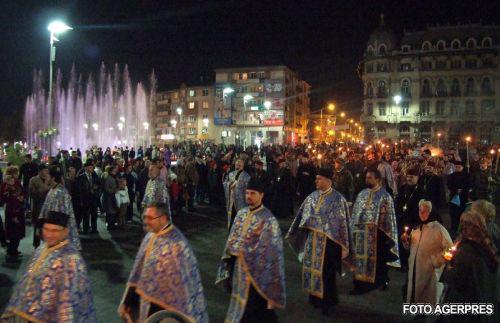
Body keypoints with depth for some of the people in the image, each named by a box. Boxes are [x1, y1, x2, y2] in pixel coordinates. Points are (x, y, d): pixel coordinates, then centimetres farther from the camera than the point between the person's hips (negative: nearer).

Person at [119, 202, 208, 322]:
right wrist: (127, 302, 9)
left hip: (164, 309, -7)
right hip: (148, 304, 7)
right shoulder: (150, 237, -2)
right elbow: (138, 272, 6)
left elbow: (178, 284, -21)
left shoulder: (175, 245, -26)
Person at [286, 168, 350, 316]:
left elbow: (342, 222, -10)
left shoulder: (338, 198, -10)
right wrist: (293, 233, 13)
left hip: (328, 241, -5)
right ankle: (315, 297, 33)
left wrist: (344, 245, -12)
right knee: (313, 267, 14)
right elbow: (302, 215, 11)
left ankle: (328, 301, 24)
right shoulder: (312, 196, 5)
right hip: (312, 240, 5)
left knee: (326, 271, 5)